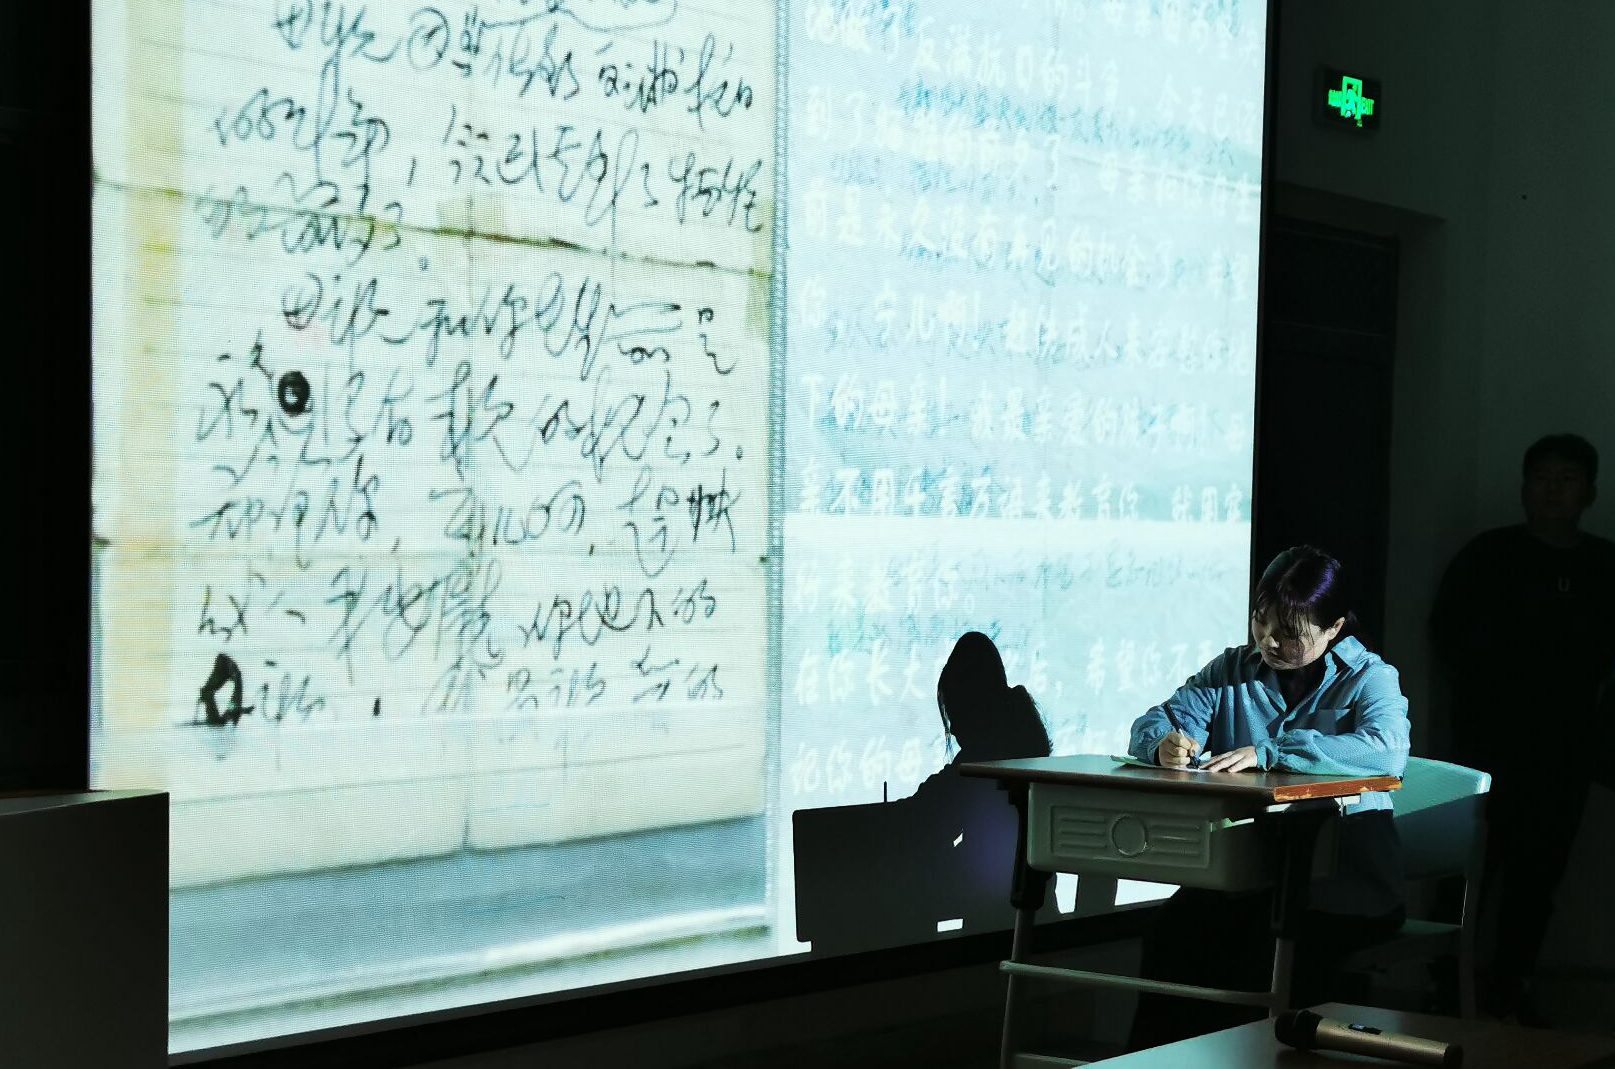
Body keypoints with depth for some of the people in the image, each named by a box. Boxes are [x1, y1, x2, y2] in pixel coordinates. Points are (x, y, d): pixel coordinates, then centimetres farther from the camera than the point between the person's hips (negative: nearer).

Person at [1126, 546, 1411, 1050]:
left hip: (1343, 862, -4)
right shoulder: (1234, 669, 17)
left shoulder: (1369, 678, 2)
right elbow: (1155, 723, 12)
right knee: (1174, 929, -26)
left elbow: (1386, 750, -20)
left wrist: (1267, 752, -27)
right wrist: (1165, 741, -15)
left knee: (1267, 950, -34)